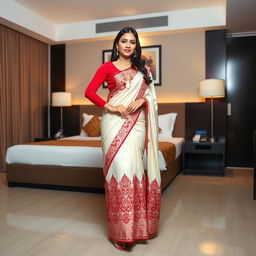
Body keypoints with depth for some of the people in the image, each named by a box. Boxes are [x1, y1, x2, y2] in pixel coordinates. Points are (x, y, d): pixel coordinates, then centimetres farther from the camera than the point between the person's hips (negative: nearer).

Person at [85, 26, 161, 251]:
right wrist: (109, 106, -11)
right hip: (114, 121, -2)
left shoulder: (143, 69, 18)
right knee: (119, 166, -12)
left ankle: (134, 225, 9)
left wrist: (141, 100, -5)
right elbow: (89, 91, 2)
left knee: (132, 166, -6)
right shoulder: (107, 67, 8)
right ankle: (120, 230, -1)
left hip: (136, 122, 3)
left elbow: (151, 95, 17)